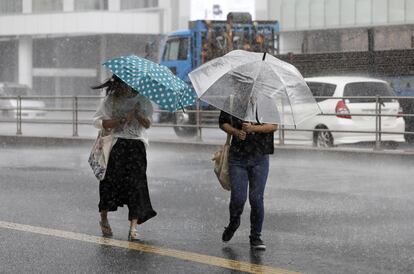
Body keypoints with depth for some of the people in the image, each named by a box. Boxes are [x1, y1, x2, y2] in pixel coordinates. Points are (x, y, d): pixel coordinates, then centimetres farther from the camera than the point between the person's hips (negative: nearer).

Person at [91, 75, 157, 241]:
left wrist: (138, 115, -21)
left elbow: (147, 124, 0)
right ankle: (103, 219, 27)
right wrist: (123, 119, -16)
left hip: (136, 146, 1)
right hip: (115, 145, -1)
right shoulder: (111, 100, 4)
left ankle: (133, 227, -9)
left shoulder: (141, 99, 8)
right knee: (110, 182, 2)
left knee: (136, 183, -9)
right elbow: (98, 121, -6)